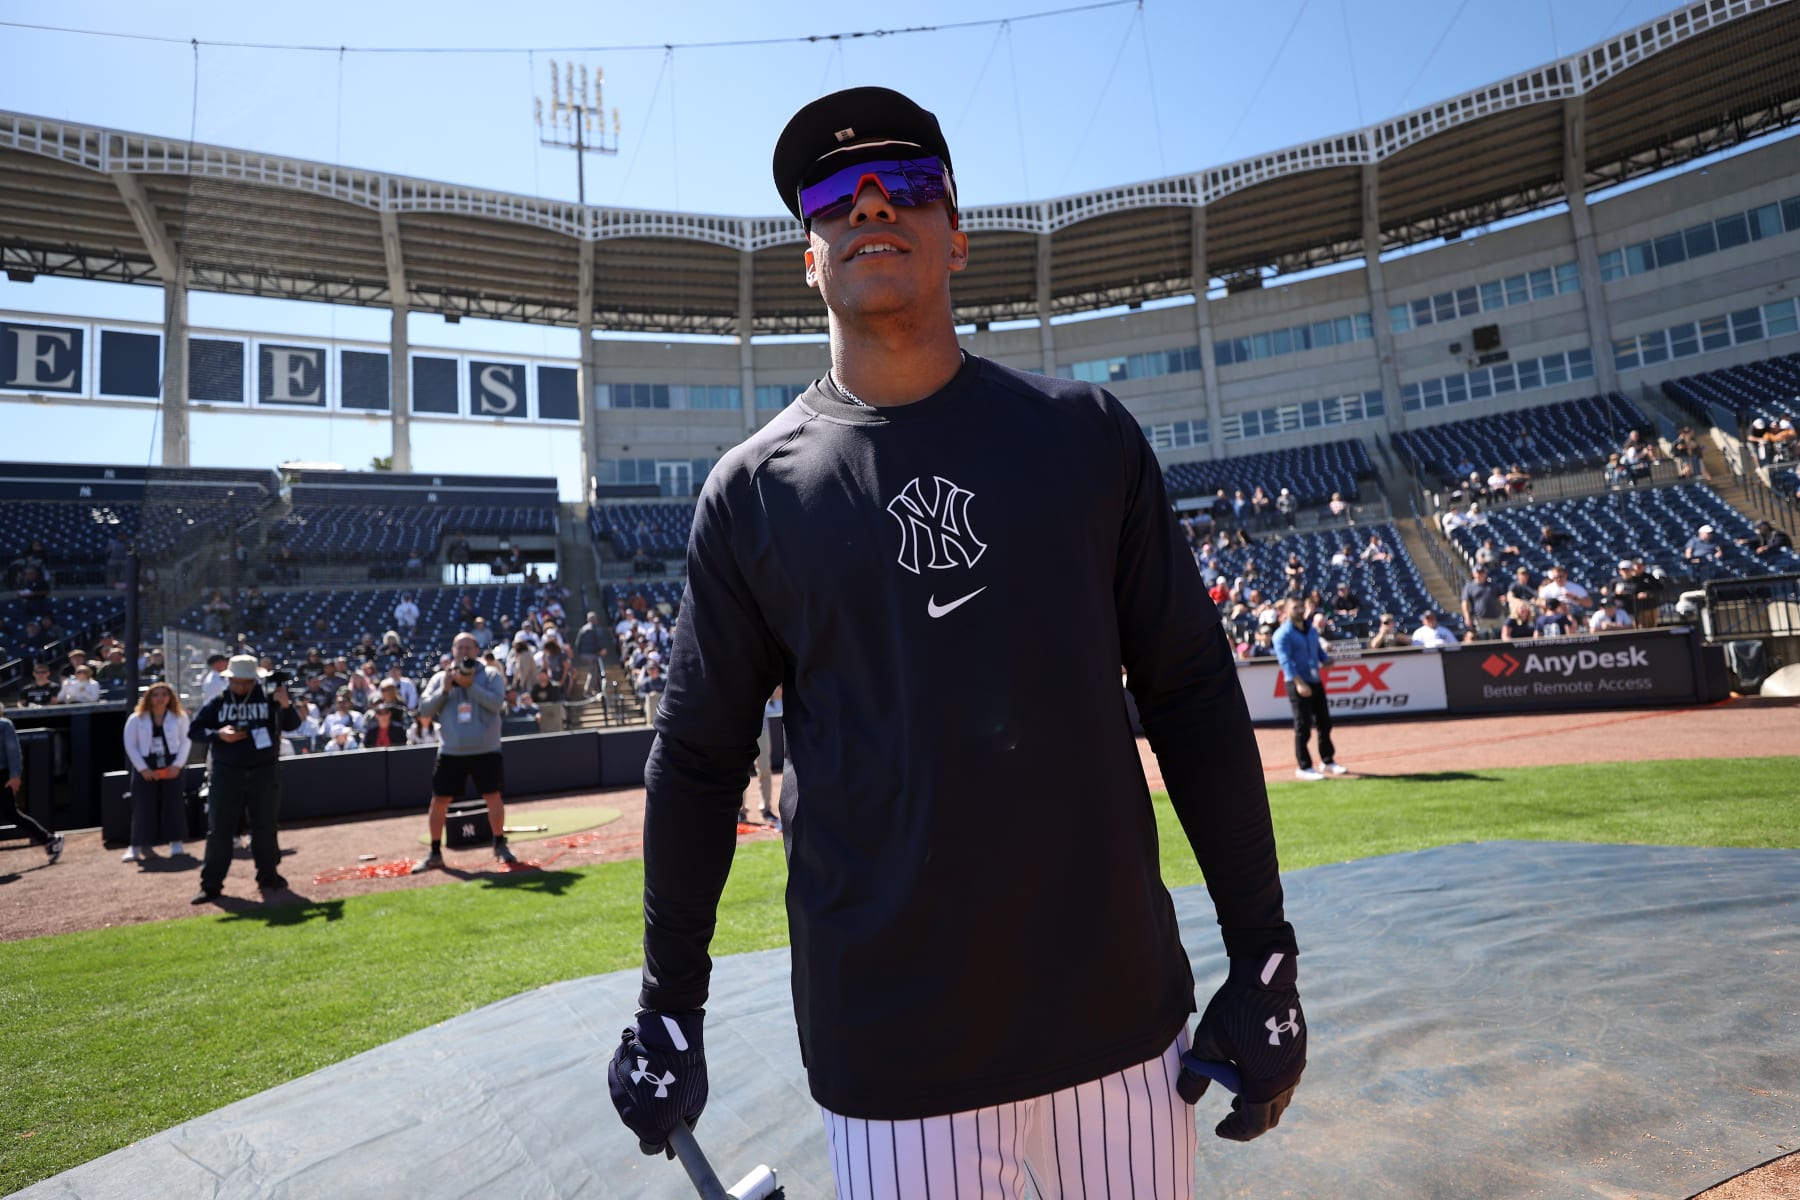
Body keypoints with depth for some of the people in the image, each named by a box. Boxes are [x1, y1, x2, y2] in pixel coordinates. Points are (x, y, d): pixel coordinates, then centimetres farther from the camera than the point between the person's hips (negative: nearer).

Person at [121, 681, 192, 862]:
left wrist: (177, 765, -11)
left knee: (174, 804, 0)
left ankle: (175, 843, 9)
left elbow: (185, 742, 1)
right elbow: (130, 746, -1)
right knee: (143, 807, -1)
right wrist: (143, 768, -9)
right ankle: (136, 847, 4)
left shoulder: (179, 717, 2)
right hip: (146, 768, 0)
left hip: (171, 767, 0)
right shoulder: (136, 719, -1)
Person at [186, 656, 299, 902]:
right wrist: (218, 734, -16)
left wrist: (285, 706, -25)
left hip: (264, 772, 0)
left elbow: (292, 725, -5)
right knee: (219, 829, 2)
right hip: (226, 773, 0)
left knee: (265, 827, 10)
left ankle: (268, 875, 23)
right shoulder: (218, 703, 2)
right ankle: (211, 884, 8)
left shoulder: (269, 699, -1)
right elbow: (193, 729, 3)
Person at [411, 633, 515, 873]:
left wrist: (470, 685, -21)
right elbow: (424, 710, 0)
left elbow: (497, 703, -16)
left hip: (486, 750, -2)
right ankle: (435, 854, 16)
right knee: (439, 801, 4)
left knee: (493, 797, 0)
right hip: (451, 751, 2)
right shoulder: (440, 678, 6)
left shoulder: (490, 675, -1)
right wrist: (444, 690, -13)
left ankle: (500, 846, 17)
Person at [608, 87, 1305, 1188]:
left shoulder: (1085, 433, 0)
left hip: (1121, 1020, 2)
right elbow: (699, 760, 4)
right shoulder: (753, 490, -1)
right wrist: (669, 1007, 8)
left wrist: (1265, 959, 0)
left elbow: (1192, 695, 2)